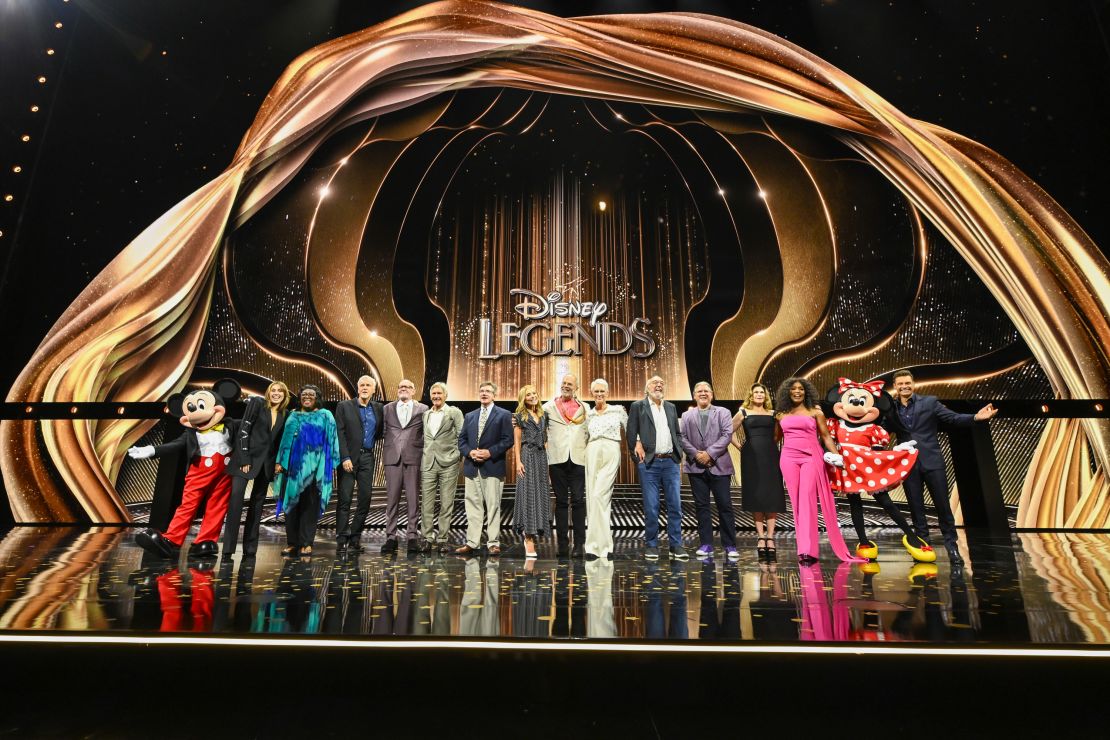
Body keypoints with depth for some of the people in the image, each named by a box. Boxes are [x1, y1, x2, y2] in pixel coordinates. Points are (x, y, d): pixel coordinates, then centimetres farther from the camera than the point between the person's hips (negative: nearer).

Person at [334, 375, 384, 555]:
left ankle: (355, 538, 13)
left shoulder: (378, 408, 11)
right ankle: (342, 539, 4)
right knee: (345, 499, -3)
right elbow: (339, 434, -5)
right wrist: (345, 458, -13)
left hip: (367, 458, 3)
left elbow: (380, 432, 18)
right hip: (349, 457, -3)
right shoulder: (344, 406, 1)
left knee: (365, 498, 3)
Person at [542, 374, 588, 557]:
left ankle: (579, 544, 3)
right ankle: (562, 544, 11)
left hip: (578, 459, 0)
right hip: (557, 459, 0)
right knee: (561, 501, 5)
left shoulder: (584, 408, 11)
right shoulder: (549, 407, 9)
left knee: (578, 501, -2)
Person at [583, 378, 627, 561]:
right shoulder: (588, 414, 17)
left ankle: (595, 544, -10)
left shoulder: (618, 410, 9)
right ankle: (604, 544, 8)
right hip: (592, 455, 4)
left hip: (611, 455, -4)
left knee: (599, 495, -16)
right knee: (593, 497, -1)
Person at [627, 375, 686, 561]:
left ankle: (676, 545, 11)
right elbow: (631, 434, 1)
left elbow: (677, 434, 20)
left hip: (670, 462, 4)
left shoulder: (671, 407, 17)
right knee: (651, 508, 0)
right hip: (649, 463, -4)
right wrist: (638, 458, -5)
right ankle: (651, 545, 11)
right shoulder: (638, 406, 4)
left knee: (675, 506, 3)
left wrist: (679, 455, 7)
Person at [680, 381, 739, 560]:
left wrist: (709, 453, -14)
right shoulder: (687, 416, 13)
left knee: (725, 506, -1)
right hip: (696, 467, 2)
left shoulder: (723, 413, 8)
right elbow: (682, 438, 4)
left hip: (719, 466, -2)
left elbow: (727, 435, -5)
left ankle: (730, 546, 7)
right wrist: (695, 454, -11)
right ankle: (706, 544, 12)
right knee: (702, 506, 5)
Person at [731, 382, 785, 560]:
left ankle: (770, 537, 3)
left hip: (771, 457, 2)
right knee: (755, 496, -2)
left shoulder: (773, 413, 13)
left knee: (772, 496, -2)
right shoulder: (743, 413, 9)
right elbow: (730, 431, 12)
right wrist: (740, 446, 4)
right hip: (751, 458, -1)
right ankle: (761, 537, 3)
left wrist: (774, 444, 3)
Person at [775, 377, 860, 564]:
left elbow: (825, 435, 7)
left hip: (811, 458, -3)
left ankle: (807, 549, -16)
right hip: (788, 458, 3)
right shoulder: (782, 415, 14)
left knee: (807, 499, -12)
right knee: (796, 501, -1)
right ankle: (808, 544, 4)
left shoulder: (815, 412, 8)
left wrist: (836, 455, -4)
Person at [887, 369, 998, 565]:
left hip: (932, 461, -1)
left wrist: (976, 417, -19)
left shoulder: (929, 402, 2)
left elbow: (954, 418, -3)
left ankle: (952, 547, 15)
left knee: (943, 505, 3)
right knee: (916, 508, 7)